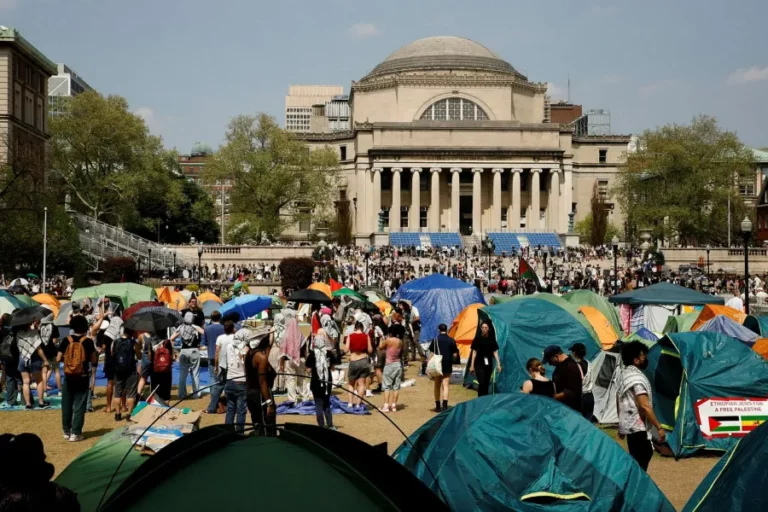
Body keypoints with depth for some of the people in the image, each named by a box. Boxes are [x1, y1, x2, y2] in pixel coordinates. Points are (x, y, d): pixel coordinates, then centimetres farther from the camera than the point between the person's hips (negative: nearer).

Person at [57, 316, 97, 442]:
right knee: (79, 406, 3)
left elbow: (58, 359, -3)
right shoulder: (88, 341, -7)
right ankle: (75, 433, 1)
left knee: (66, 405, 13)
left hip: (68, 377, 2)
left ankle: (66, 431, 19)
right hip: (82, 378, -2)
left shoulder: (66, 340, -3)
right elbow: (94, 361, -5)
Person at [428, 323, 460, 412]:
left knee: (437, 386, 13)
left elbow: (432, 354, -6)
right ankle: (445, 405, -17)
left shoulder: (435, 340, -4)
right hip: (447, 366, 0)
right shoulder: (451, 340, -3)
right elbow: (455, 355, 0)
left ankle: (438, 406, 18)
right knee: (445, 385, -2)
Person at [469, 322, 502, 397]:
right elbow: (474, 352, 1)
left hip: (488, 364, 3)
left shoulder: (492, 339, 4)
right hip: (479, 364, -3)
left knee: (486, 383, 7)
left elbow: (495, 352, 6)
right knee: (481, 382, -15)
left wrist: (498, 364, -1)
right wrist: (472, 365, 0)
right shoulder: (477, 339, -3)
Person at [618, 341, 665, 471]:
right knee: (640, 463, -8)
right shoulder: (637, 377, -18)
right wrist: (659, 427, -21)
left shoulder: (624, 375, 13)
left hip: (628, 425, 10)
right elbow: (645, 406, -24)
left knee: (636, 461, 18)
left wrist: (621, 427, 27)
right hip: (638, 427, -10)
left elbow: (619, 402, 20)